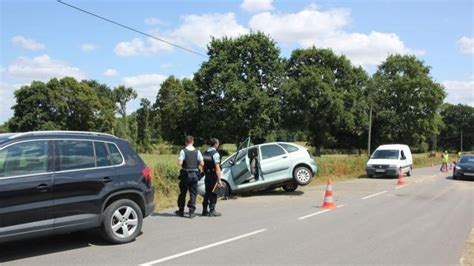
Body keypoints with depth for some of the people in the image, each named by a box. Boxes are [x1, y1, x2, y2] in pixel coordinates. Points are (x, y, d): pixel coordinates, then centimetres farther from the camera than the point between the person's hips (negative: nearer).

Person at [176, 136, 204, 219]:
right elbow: (202, 164, -4)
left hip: (185, 174, -1)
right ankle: (191, 212, 3)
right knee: (193, 194, 6)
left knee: (182, 193, 12)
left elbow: (179, 163, -16)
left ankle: (181, 211, 22)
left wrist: (181, 164, 6)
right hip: (194, 174, 1)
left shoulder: (183, 151, -8)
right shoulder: (197, 152, -1)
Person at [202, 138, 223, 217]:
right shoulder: (215, 153, -15)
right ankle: (212, 211, 4)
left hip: (207, 175, 7)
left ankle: (205, 210, 20)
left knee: (207, 193, 15)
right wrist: (219, 179, -18)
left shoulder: (205, 153, 9)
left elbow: (203, 165, 13)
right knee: (213, 193, 1)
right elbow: (217, 167, -19)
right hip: (213, 175, -7)